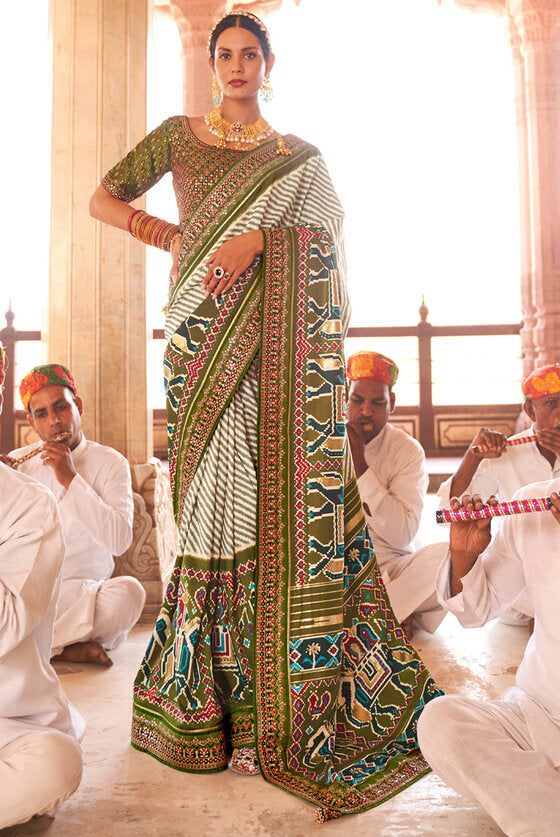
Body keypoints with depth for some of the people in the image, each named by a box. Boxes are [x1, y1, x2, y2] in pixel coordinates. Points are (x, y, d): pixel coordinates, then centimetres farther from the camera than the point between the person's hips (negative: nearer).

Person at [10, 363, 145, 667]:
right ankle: (68, 647, -14)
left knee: (128, 591, -33)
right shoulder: (17, 462, 9)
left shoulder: (109, 463, -2)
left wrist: (71, 479, -18)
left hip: (83, 594, -1)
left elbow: (119, 540, -16)